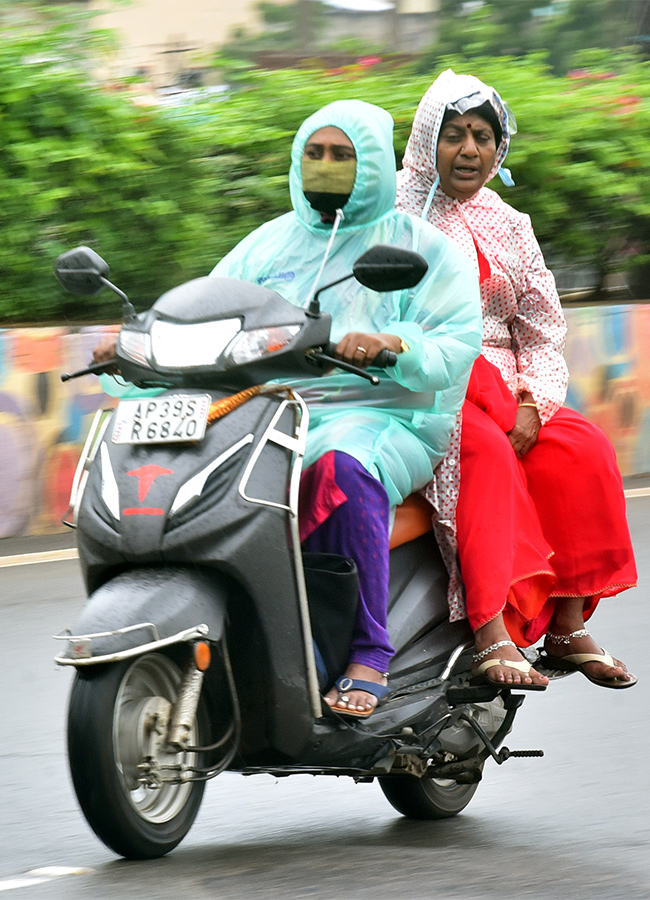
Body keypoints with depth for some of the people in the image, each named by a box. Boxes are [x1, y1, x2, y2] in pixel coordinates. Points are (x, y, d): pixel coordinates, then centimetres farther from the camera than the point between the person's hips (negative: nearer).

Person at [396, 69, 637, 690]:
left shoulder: (508, 226, 18)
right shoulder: (396, 210, 2)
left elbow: (542, 325, 13)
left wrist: (532, 405, -7)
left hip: (500, 384, 5)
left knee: (584, 450, -19)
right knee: (486, 452, -34)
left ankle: (567, 627, -16)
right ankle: (490, 637, -42)